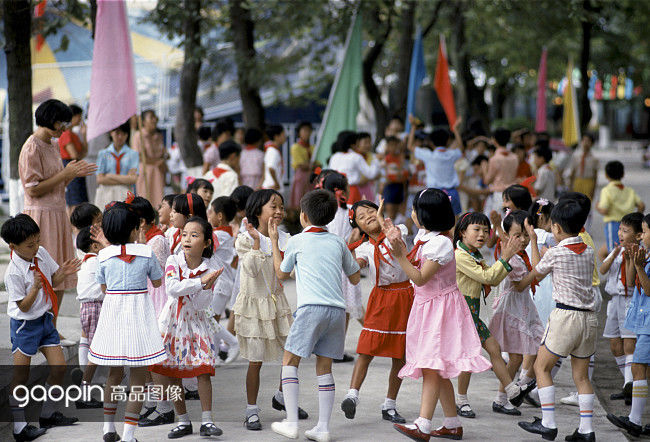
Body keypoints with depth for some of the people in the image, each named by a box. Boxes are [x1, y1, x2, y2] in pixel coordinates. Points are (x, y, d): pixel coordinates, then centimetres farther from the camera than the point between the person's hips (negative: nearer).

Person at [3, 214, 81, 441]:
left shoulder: (41, 254, -3)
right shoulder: (13, 272, -22)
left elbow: (52, 281, 10)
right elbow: (23, 306, -18)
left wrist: (62, 273, -10)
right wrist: (35, 288, -33)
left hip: (45, 320, 7)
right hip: (24, 325, -7)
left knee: (59, 367, 5)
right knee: (21, 377, -1)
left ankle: (48, 413, 22)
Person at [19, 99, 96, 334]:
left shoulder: (52, 147, 16)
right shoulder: (32, 148, -12)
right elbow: (34, 190, -17)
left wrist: (73, 174, 3)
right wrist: (65, 174, -17)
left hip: (58, 214, 9)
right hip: (40, 215, -9)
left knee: (60, 276, 8)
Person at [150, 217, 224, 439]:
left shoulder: (209, 270, -7)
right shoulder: (174, 261, -7)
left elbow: (199, 305, -11)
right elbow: (172, 289, -24)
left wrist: (208, 285, -27)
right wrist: (200, 281, -28)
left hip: (195, 322, 0)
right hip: (172, 321, 0)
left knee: (204, 369, -9)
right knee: (171, 372, 2)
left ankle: (206, 421, 0)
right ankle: (183, 421, 14)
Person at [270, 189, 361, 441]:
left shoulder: (296, 241, 7)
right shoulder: (338, 243, 15)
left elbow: (281, 273, 22)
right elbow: (355, 278, 23)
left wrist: (274, 241, 29)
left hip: (311, 308, -4)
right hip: (337, 309, 4)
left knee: (290, 360, 6)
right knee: (324, 366, 10)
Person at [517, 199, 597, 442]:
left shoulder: (555, 253, -10)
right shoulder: (589, 252, 7)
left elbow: (536, 272, 10)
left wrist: (533, 240, 17)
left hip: (565, 315, -6)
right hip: (589, 316, 6)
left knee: (541, 367, 7)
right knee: (581, 374, 11)